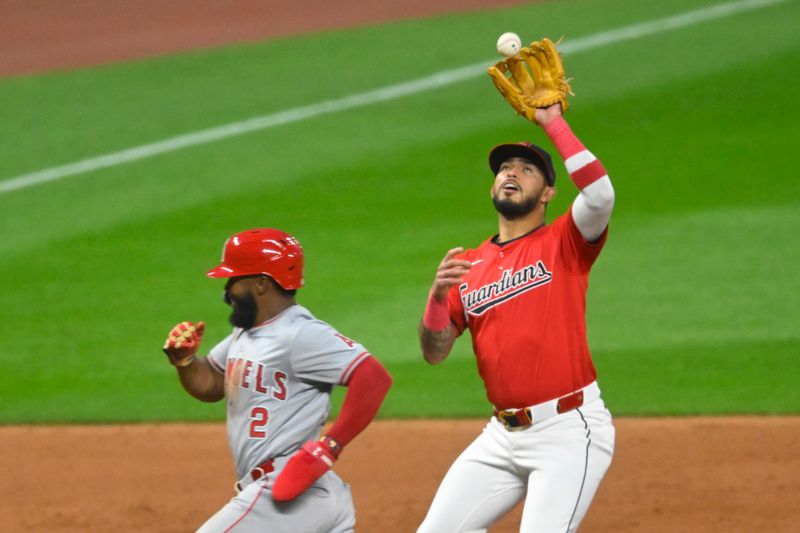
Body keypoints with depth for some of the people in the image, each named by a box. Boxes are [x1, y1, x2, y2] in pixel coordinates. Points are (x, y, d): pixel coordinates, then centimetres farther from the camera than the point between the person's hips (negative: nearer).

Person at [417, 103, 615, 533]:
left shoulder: (563, 245, 0)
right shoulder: (467, 266, 14)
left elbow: (600, 194, -22)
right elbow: (434, 352, 7)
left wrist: (554, 124, -14)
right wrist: (438, 294, -12)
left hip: (568, 431, -6)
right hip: (503, 433, 6)